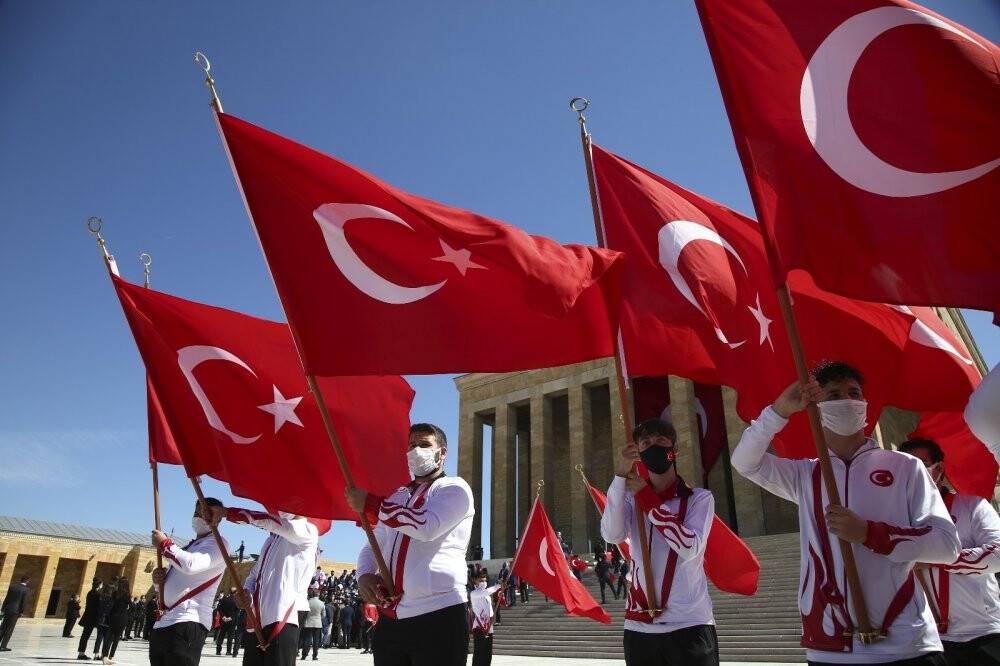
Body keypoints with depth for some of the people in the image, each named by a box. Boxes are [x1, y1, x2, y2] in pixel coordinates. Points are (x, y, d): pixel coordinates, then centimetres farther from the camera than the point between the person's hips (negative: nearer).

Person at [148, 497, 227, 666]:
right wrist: (158, 578, 6)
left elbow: (191, 564, -22)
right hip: (161, 623, 9)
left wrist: (165, 544, -6)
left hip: (187, 624, -9)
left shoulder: (217, 543, -3)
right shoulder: (185, 548, 25)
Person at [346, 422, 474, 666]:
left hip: (437, 615, -6)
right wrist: (364, 575, -2)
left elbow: (428, 526, -18)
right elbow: (371, 546, 22)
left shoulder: (453, 488, 0)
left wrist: (370, 503, -12)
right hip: (389, 620, 6)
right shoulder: (396, 496, 22)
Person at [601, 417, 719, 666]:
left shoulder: (699, 498, 0)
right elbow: (611, 536, -13)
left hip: (690, 624, -2)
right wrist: (621, 476, -19)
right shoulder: (630, 498, 6)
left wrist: (646, 497, -13)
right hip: (639, 626, 2)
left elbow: (689, 547, -16)